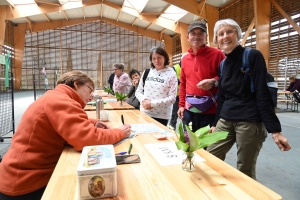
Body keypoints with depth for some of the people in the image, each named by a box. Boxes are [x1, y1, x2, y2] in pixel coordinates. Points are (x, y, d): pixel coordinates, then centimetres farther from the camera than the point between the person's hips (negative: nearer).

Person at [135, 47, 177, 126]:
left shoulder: (171, 74, -5)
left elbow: (172, 98, -10)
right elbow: (138, 91, 11)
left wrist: (152, 103, -16)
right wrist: (143, 100, -10)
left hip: (161, 116, -3)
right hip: (144, 113, 4)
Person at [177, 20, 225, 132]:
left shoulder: (217, 54, -5)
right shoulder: (184, 58, 10)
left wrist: (214, 82, -21)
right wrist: (181, 105, 11)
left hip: (210, 110, -4)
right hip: (189, 110, 5)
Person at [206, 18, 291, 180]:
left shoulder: (253, 56, -7)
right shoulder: (222, 64, 10)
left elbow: (262, 94, -12)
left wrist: (275, 130, -15)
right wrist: (215, 124, 15)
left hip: (250, 122, -6)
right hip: (225, 121, 6)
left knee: (245, 172, 5)